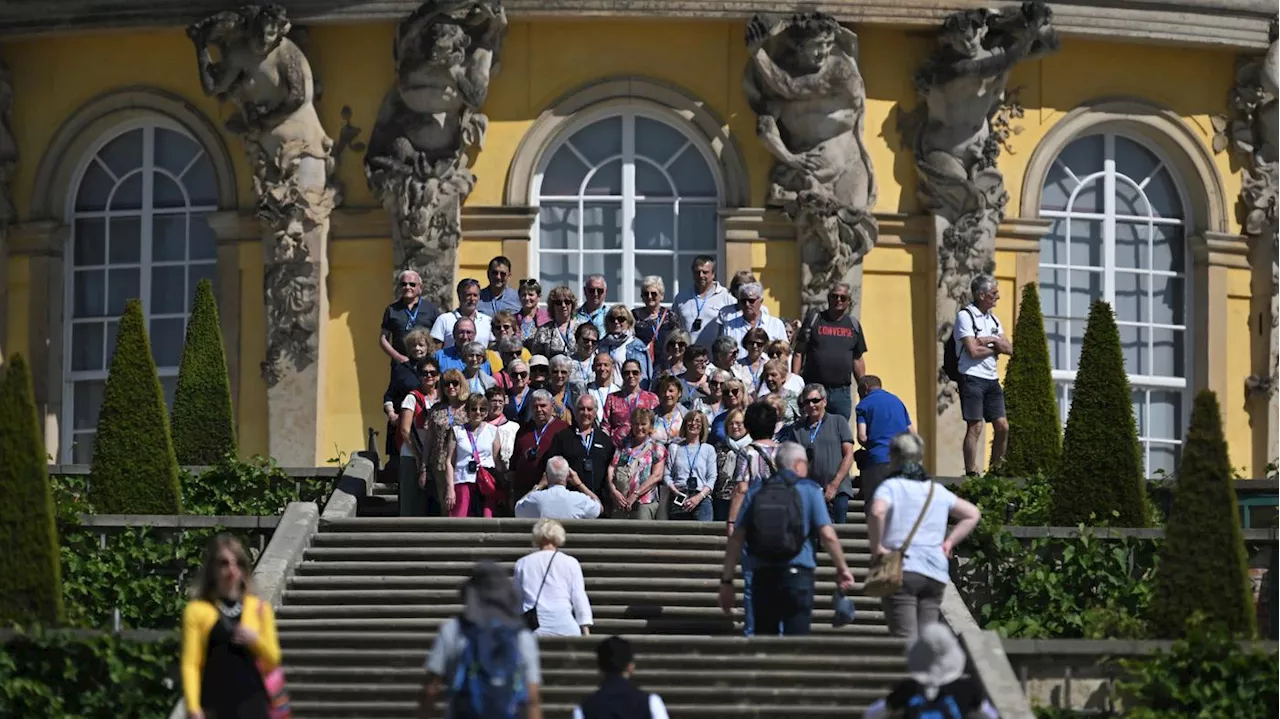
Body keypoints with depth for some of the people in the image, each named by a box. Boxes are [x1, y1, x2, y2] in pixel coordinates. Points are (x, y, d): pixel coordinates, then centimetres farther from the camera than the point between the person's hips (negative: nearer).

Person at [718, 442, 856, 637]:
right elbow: (827, 535, -6)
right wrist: (842, 569, 6)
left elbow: (736, 539, 4)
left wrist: (726, 580, 7)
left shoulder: (755, 491, 9)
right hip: (797, 574, -3)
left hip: (763, 576, 3)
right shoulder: (809, 490, 1)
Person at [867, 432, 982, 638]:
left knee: (906, 639, -11)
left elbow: (877, 512, -22)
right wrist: (949, 542, 20)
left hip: (902, 570, -5)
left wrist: (876, 546, -10)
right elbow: (972, 514, 26)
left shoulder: (891, 487, -1)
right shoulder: (938, 491, 18)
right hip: (936, 574, 5)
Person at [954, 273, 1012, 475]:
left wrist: (993, 340, -8)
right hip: (972, 377, -7)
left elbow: (1009, 349, 10)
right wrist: (996, 348, -1)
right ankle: (971, 474, -6)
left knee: (1002, 426, 4)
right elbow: (973, 350, -16)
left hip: (992, 379, 7)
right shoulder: (965, 316, -7)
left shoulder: (992, 319, 16)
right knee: (975, 427, -9)